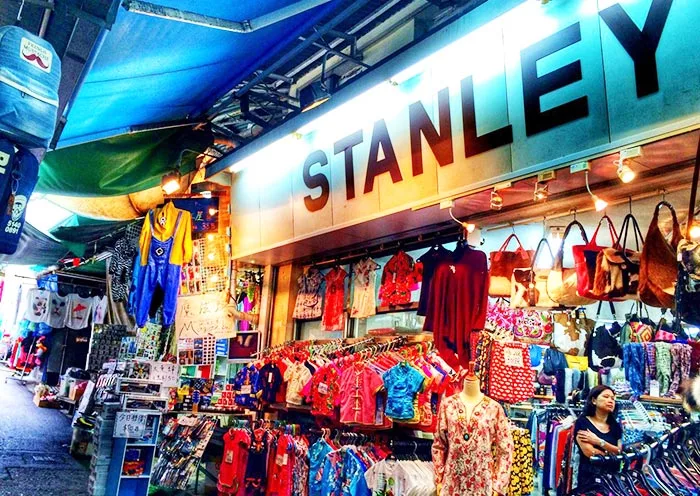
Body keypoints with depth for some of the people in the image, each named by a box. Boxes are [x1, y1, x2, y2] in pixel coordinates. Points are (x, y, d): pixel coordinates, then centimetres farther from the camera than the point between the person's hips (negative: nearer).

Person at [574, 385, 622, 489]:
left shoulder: (616, 426, 15)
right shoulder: (583, 422, -2)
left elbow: (619, 452, 1)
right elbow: (589, 452, -13)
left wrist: (599, 441, -12)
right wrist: (611, 454, 0)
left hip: (613, 476, 5)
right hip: (590, 476, -4)